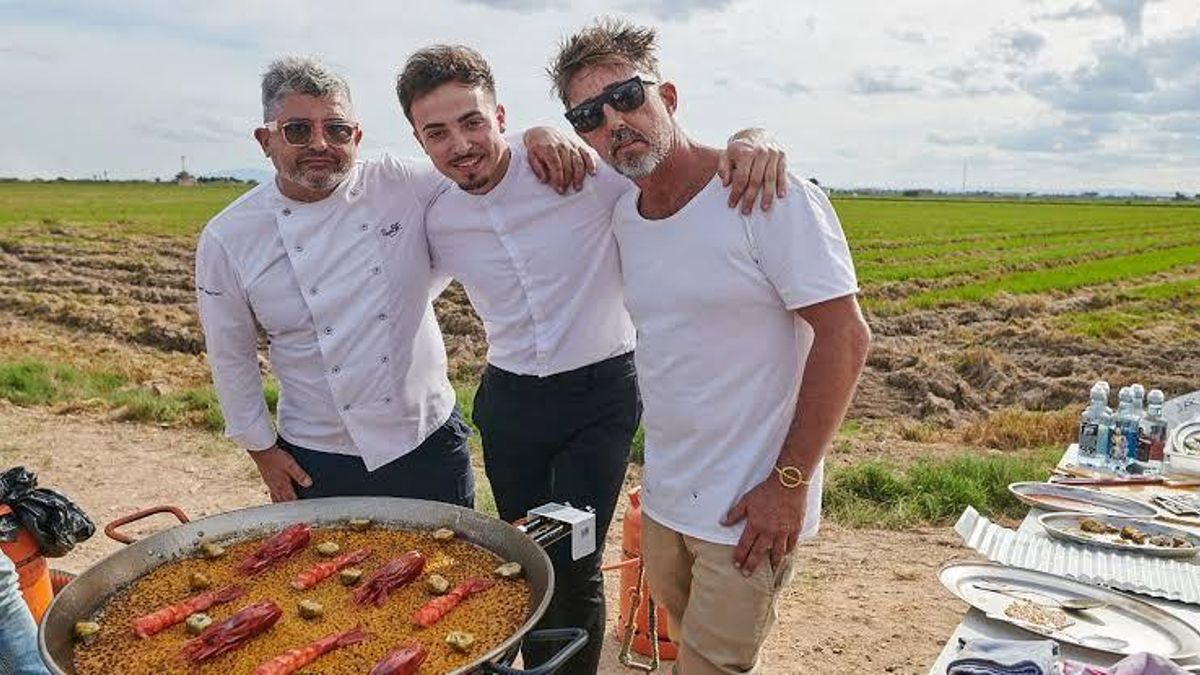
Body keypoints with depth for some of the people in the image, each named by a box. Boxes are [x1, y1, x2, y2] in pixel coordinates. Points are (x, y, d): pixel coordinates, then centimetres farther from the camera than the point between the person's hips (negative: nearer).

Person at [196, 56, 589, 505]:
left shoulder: (403, 186, -7)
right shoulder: (227, 240, -6)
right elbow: (231, 357, 4)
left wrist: (537, 136, -17)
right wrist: (263, 451, 6)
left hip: (430, 440, 1)